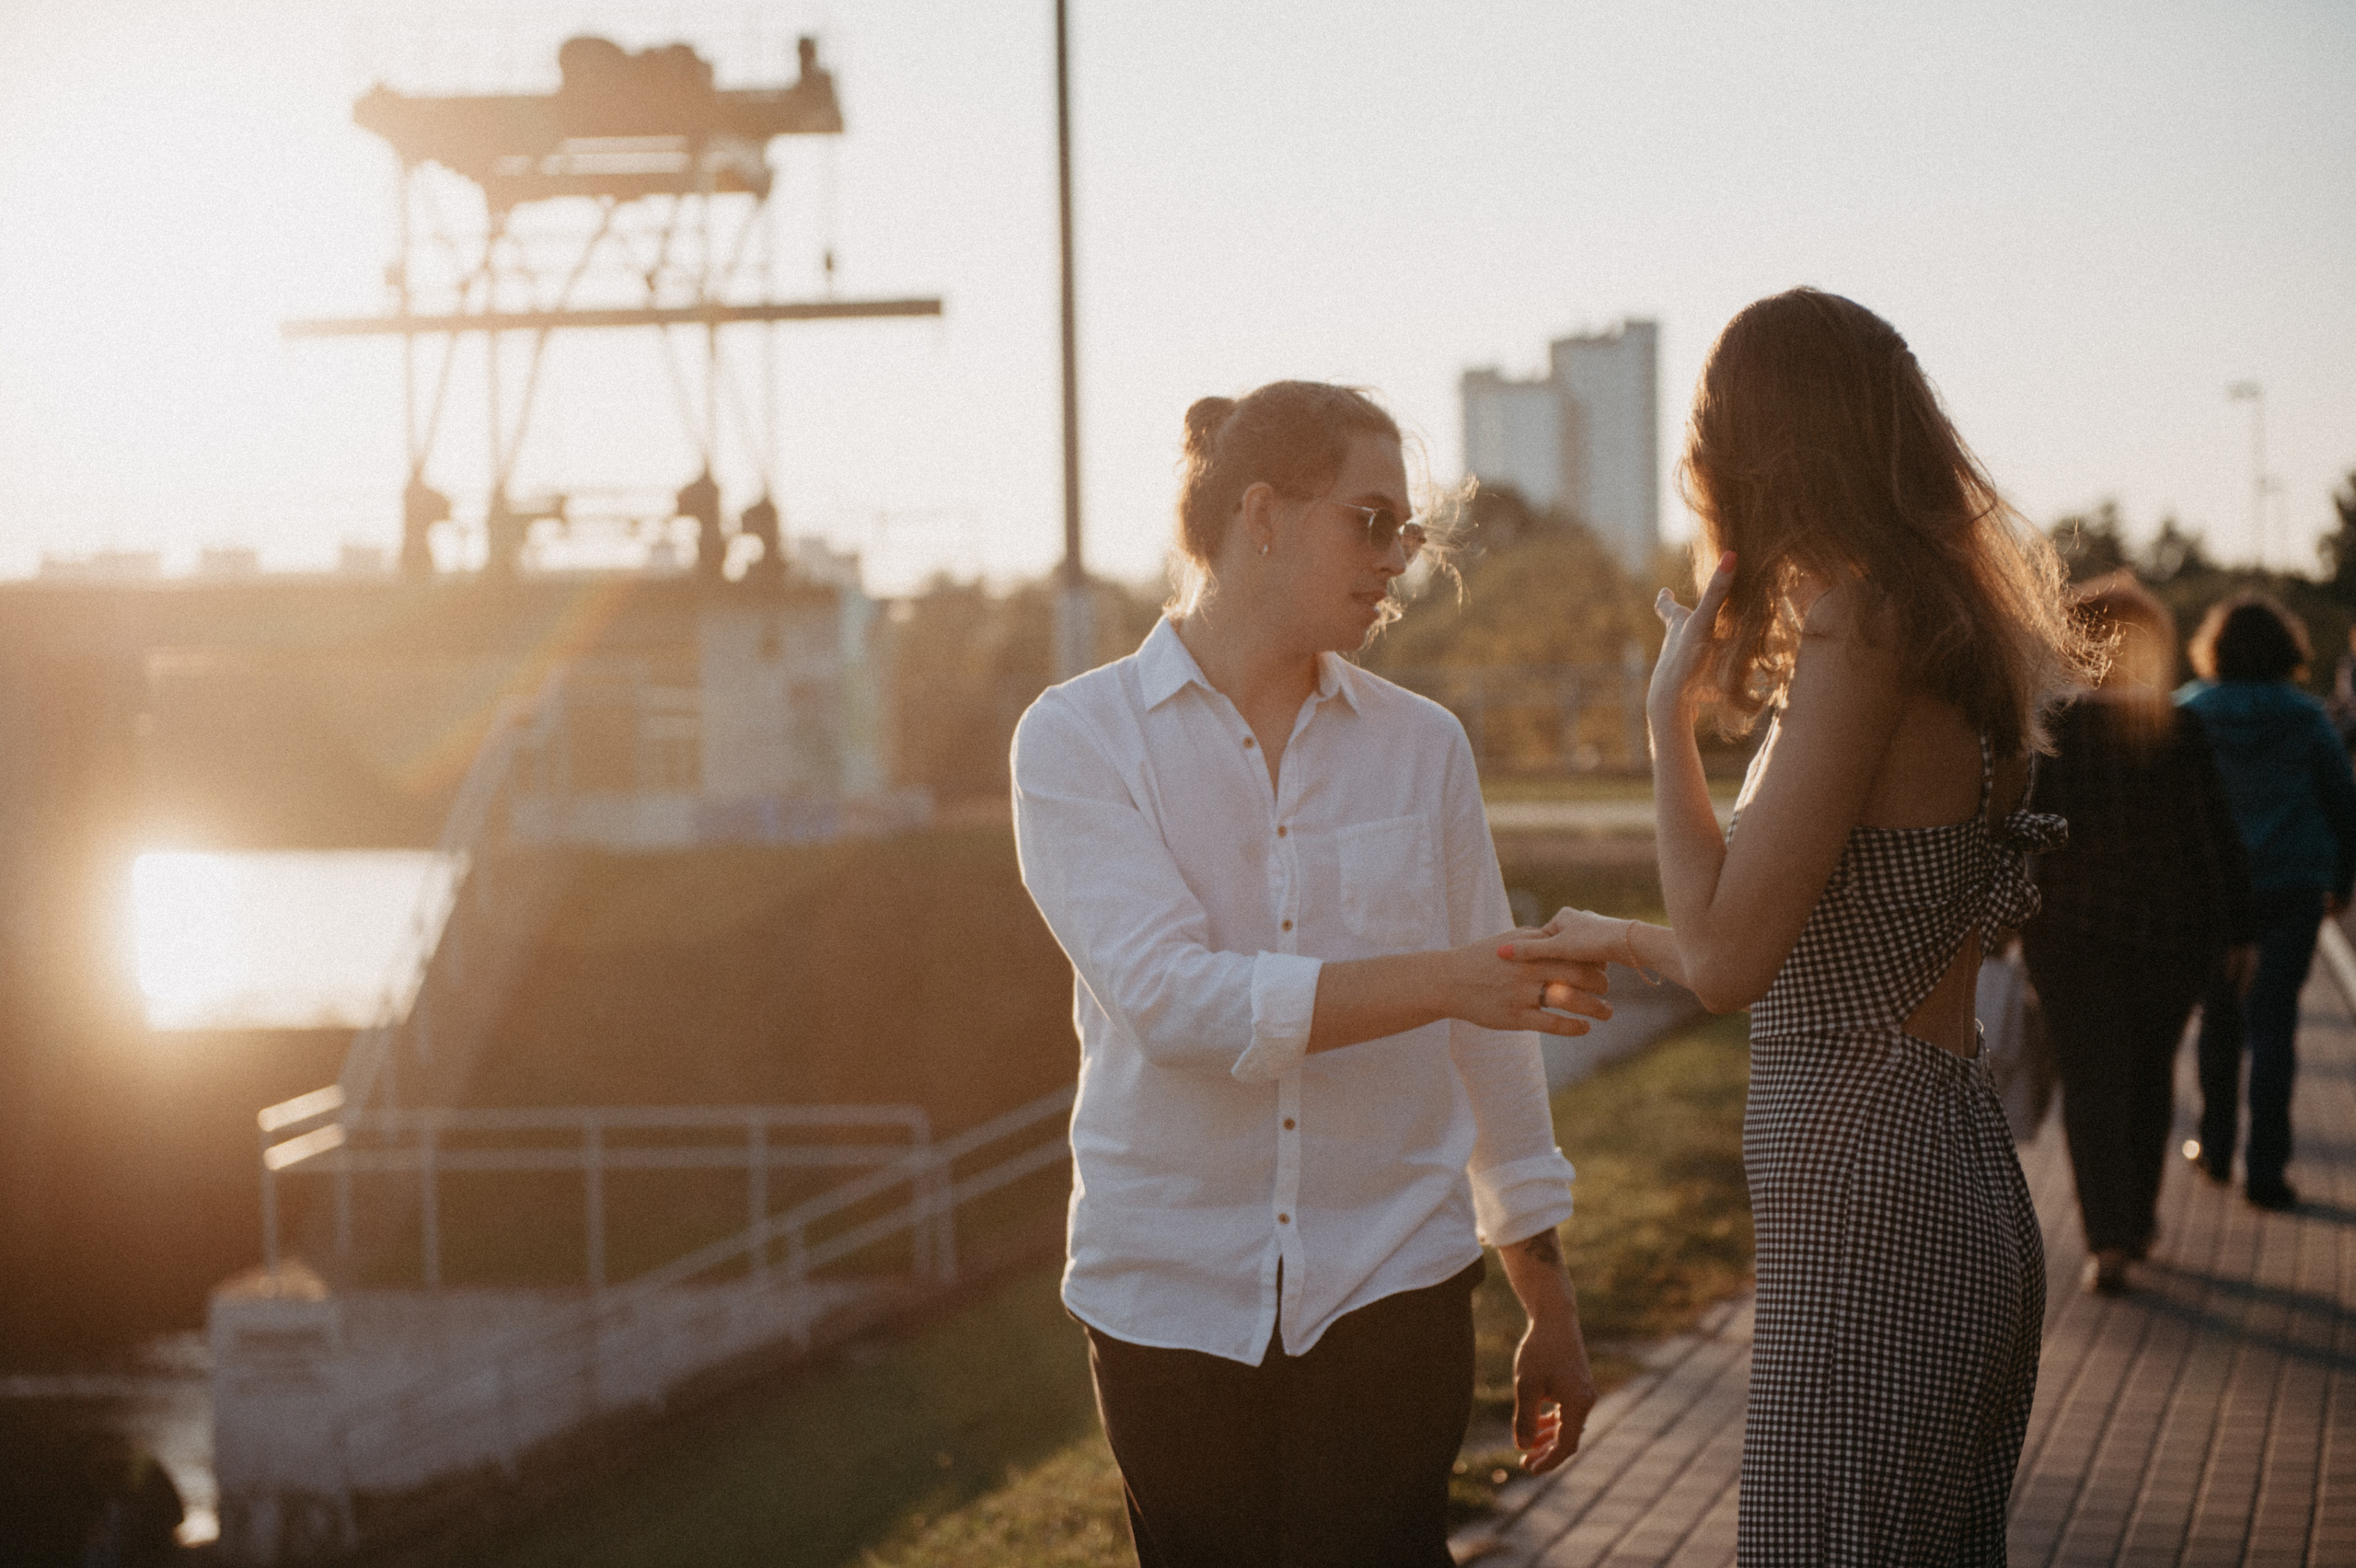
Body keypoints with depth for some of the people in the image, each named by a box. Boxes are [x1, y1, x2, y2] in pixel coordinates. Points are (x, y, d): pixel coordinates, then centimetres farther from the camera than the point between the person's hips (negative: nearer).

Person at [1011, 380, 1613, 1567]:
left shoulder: (1420, 747, 8)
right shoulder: (1078, 740, -2)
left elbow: (1488, 1034, 12)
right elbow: (1173, 999, -17)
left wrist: (1549, 1308, 13)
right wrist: (1442, 979, -24)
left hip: (1388, 1290, 2)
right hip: (1174, 1298, -1)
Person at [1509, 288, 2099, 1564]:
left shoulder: (1859, 630, -15)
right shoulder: (1945, 626, 14)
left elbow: (1728, 960, -17)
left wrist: (1669, 711, -5)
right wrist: (1622, 942, 35)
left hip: (1871, 1212, -10)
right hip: (1956, 1185, 10)